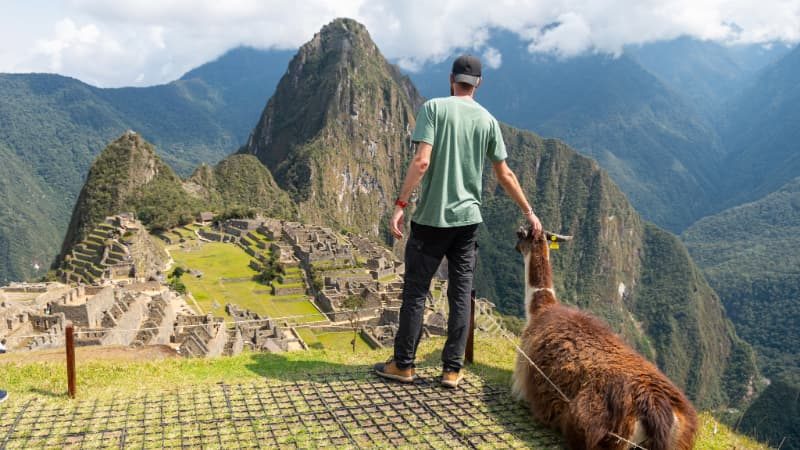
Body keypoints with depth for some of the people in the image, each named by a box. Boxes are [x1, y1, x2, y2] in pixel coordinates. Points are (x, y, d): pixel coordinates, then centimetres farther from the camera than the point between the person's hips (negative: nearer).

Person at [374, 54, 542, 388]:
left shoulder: (434, 108, -4)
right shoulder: (487, 120, 6)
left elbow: (422, 161, -16)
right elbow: (505, 176, 9)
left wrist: (401, 204, -14)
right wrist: (529, 212, 20)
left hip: (431, 218, -3)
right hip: (468, 219, 3)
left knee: (415, 290, 6)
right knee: (461, 294, 9)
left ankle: (403, 365, 16)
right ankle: (452, 370, 14)